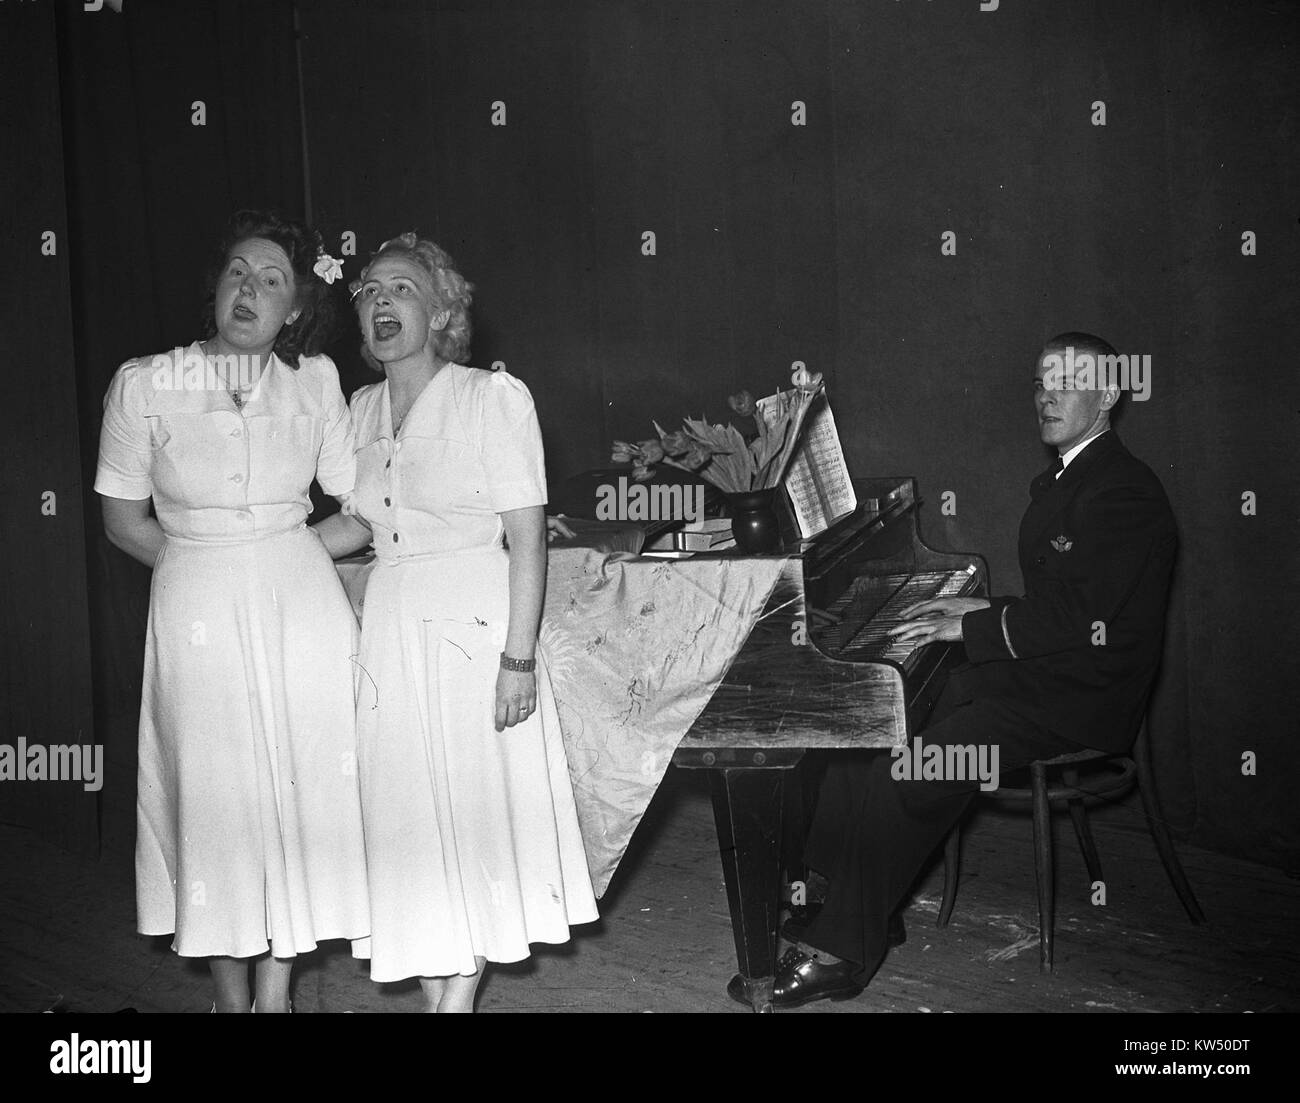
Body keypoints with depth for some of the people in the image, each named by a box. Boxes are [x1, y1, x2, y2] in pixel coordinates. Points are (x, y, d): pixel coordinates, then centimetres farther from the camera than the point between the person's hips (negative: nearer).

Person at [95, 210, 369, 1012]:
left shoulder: (315, 380, 1)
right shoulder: (145, 384, -3)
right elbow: (124, 520, 2)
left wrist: (276, 554, -2)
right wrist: (214, 565, 0)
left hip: (303, 601, 2)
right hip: (198, 609, -1)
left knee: (302, 781, 4)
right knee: (215, 788, 4)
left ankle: (277, 991, 19)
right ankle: (232, 995, 20)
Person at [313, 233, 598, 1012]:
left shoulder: (494, 398, -8)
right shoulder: (364, 408, 10)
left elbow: (528, 537, -11)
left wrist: (519, 656, -16)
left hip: (473, 625, -6)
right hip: (393, 627, 6)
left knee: (474, 811, 1)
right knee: (409, 816, 8)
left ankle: (459, 996, 14)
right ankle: (435, 989, 19)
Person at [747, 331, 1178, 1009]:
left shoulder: (1125, 493, -14)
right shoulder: (1061, 482, 19)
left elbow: (1079, 617, -22)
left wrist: (972, 627, -16)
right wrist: (980, 610, 6)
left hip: (1080, 699, -10)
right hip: (1037, 674, 10)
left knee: (910, 773, -23)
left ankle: (840, 953, -15)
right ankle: (819, 890, -7)